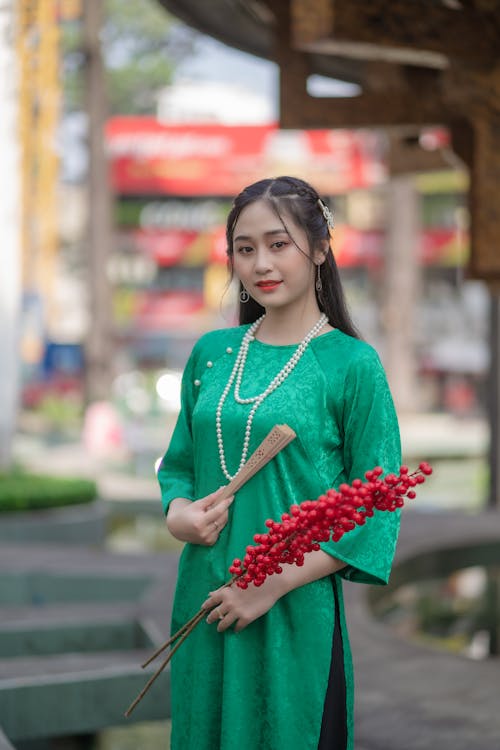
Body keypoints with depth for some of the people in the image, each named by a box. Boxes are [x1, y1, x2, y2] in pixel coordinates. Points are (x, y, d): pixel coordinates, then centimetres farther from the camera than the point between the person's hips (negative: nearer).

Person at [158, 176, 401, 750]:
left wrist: (274, 584, -15)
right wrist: (178, 513, -5)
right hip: (203, 603, 4)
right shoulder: (211, 353, 7)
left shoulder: (352, 364, -8)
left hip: (297, 613, -4)